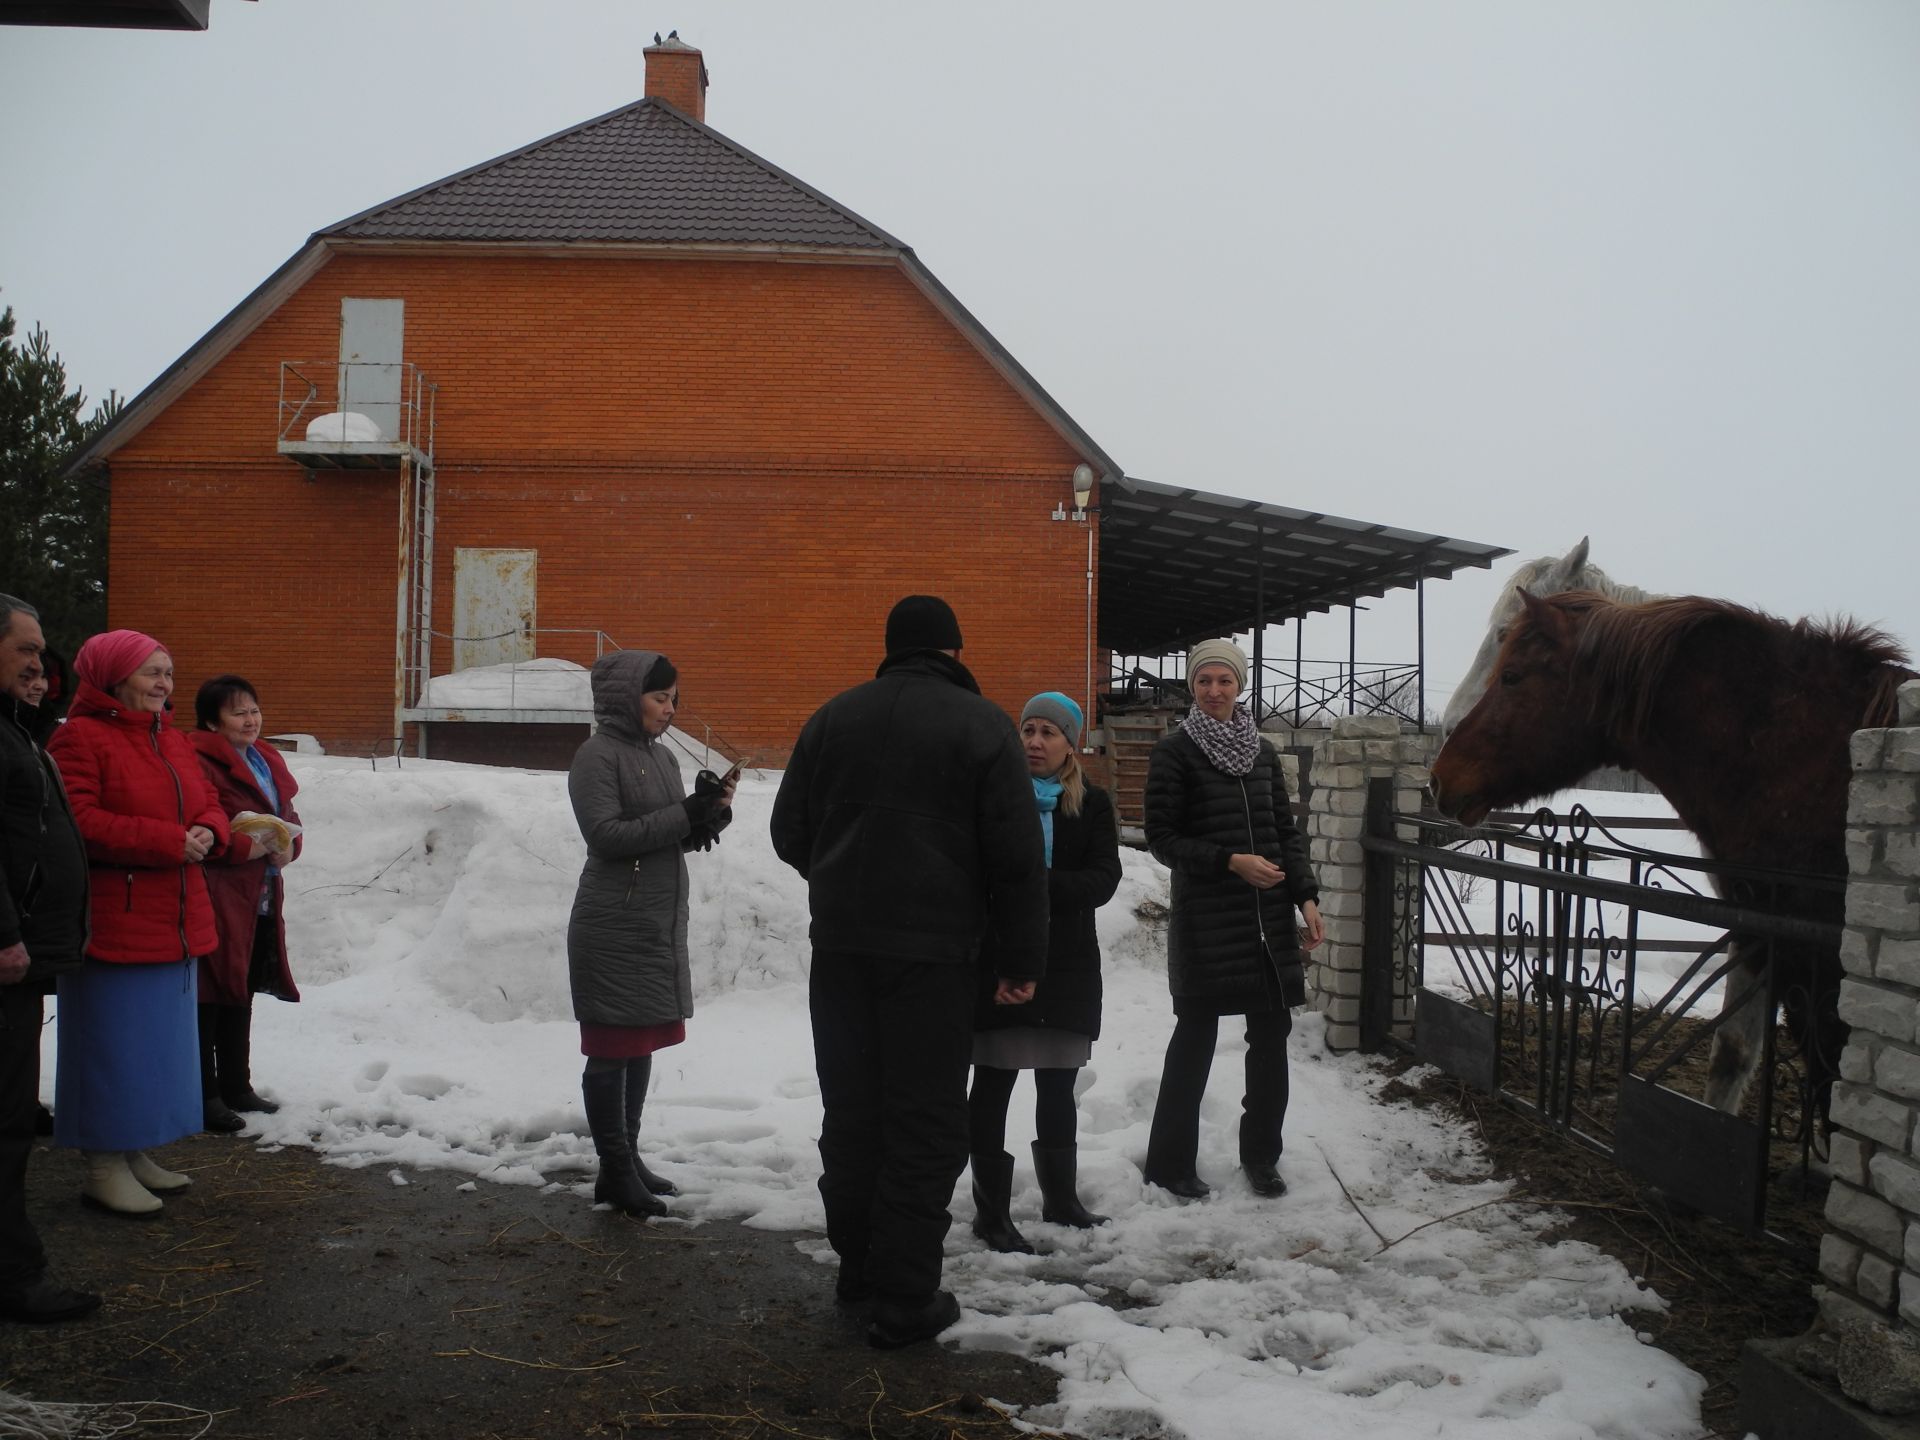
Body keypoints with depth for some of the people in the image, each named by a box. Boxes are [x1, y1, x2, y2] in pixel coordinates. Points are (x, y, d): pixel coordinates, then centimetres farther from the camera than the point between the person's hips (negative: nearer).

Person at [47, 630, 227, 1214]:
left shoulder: (172, 741, 16)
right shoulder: (80, 739, -10)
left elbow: (208, 806, 18)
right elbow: (79, 821, -21)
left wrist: (207, 833, -7)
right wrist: (169, 841, -23)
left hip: (173, 924, 9)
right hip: (113, 922, -9)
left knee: (162, 1042, 15)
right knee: (113, 1042, -2)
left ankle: (135, 1153, 27)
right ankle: (104, 1166, 8)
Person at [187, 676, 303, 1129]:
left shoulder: (267, 762, 16)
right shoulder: (200, 762, -13)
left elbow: (288, 816, 20)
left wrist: (287, 846, 0)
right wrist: (252, 847, -20)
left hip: (260, 900, 9)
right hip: (215, 898, -9)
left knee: (240, 995, 17)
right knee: (210, 996, -4)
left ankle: (236, 1086, 28)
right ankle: (205, 1096, 3)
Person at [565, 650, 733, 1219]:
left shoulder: (661, 755, 14)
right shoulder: (598, 755, -10)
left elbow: (682, 837, 16)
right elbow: (606, 834, -19)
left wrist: (710, 812, -4)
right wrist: (684, 815, -22)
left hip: (661, 923, 8)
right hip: (614, 928, -8)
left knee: (641, 1045, 14)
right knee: (611, 1049, -2)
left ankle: (628, 1157, 24)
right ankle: (615, 1171, 5)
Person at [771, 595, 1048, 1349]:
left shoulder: (833, 716, 9)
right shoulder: (981, 723, -4)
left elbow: (789, 833, 14)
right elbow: (1017, 856, -7)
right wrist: (1024, 960, 0)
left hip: (840, 946, 5)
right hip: (932, 950, -5)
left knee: (850, 1108, 16)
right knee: (925, 1123, 1)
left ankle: (856, 1263, 28)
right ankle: (904, 1299, 2)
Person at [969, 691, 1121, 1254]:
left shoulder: (1092, 805, 6)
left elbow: (1104, 879, -6)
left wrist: (1043, 884, -21)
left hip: (1066, 963, 3)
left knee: (1058, 1085, 14)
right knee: (993, 1084, 0)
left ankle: (1060, 1198, 29)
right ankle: (991, 1212, 9)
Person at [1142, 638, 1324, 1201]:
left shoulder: (1261, 750, 11)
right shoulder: (1174, 753, -4)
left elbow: (1286, 829, 14)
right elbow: (1162, 839, -7)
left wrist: (1306, 896, 3)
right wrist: (1231, 862, -17)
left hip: (1268, 914, 5)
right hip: (1204, 917, -5)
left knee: (1272, 1033, 7)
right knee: (1195, 1036, 0)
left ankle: (1261, 1155, 22)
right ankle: (1171, 1163, 13)